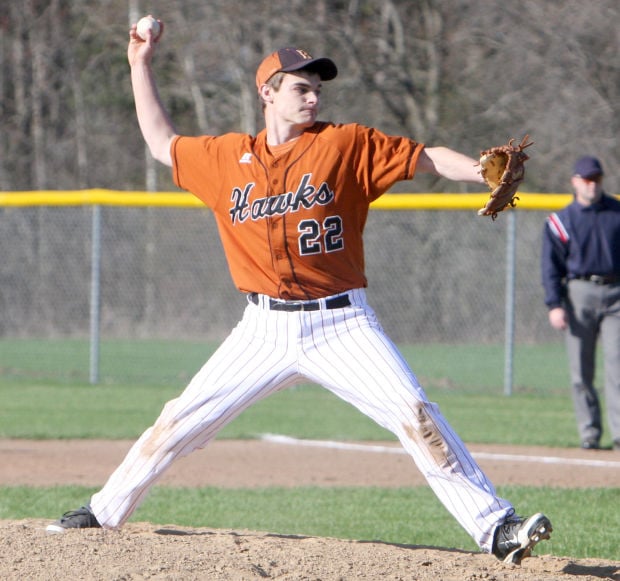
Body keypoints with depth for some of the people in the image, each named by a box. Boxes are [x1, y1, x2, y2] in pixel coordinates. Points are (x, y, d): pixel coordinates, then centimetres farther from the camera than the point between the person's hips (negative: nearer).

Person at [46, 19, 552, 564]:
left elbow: (426, 157, -4)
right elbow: (163, 143, 23)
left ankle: (495, 528, -16)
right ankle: (103, 512, 19)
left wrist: (485, 171, -21)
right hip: (265, 330, 3)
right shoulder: (228, 157, 9)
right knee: (178, 422, 4)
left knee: (417, 417, -16)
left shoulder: (348, 144, 0)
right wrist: (141, 66, 22)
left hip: (341, 324, -3)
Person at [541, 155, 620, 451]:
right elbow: (551, 266, 4)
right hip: (579, 292, 0)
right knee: (581, 369, 0)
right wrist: (554, 304, -7)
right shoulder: (560, 221, 6)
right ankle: (589, 432, 7)